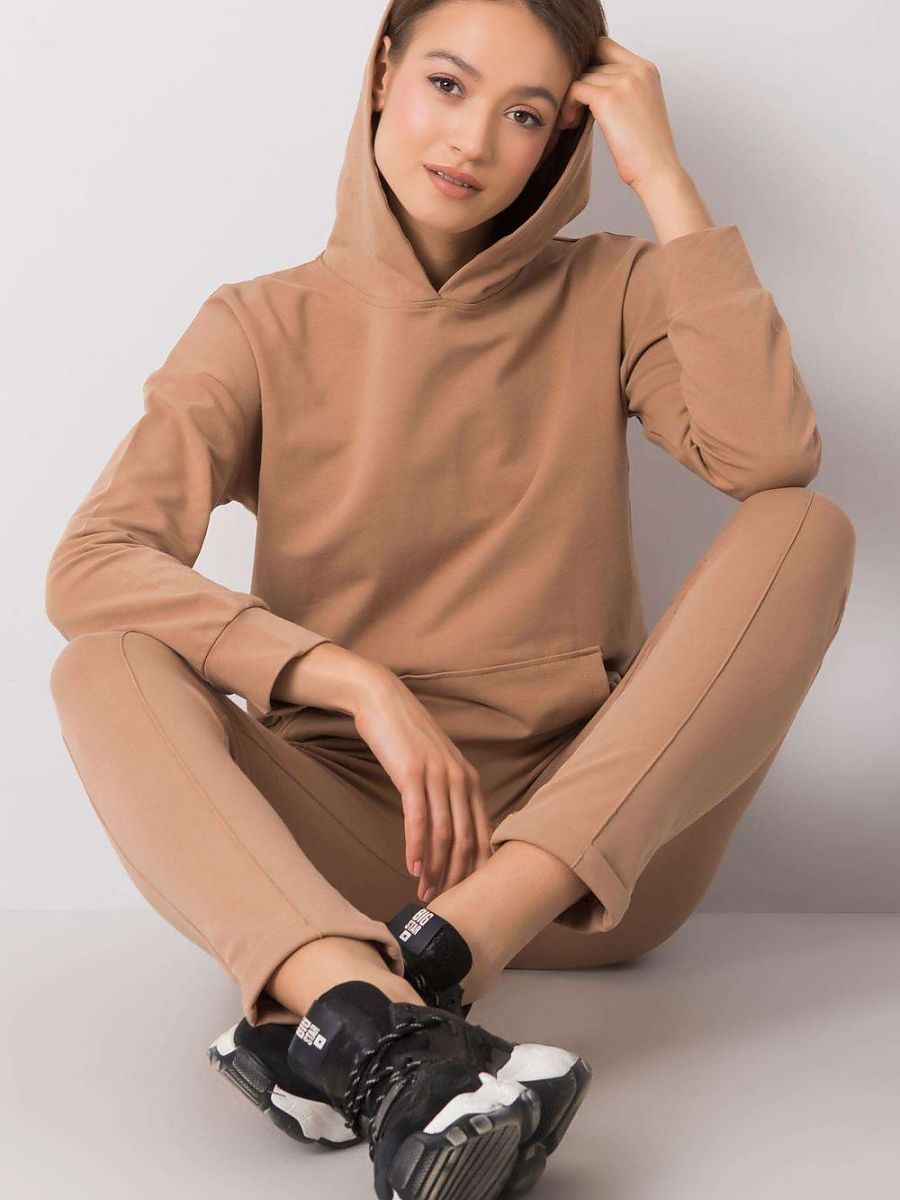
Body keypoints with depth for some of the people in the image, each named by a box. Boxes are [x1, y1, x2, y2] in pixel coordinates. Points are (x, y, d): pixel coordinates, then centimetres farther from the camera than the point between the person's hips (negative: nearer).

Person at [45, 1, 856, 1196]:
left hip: (597, 849, 1)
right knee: (106, 668, -23)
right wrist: (362, 684, -24)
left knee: (804, 527, -19)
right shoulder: (267, 326, 4)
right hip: (353, 843, 0)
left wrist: (662, 175, -10)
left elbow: (775, 455, -14)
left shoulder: (609, 296, 8)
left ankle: (427, 962, -35)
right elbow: (90, 567, -13)